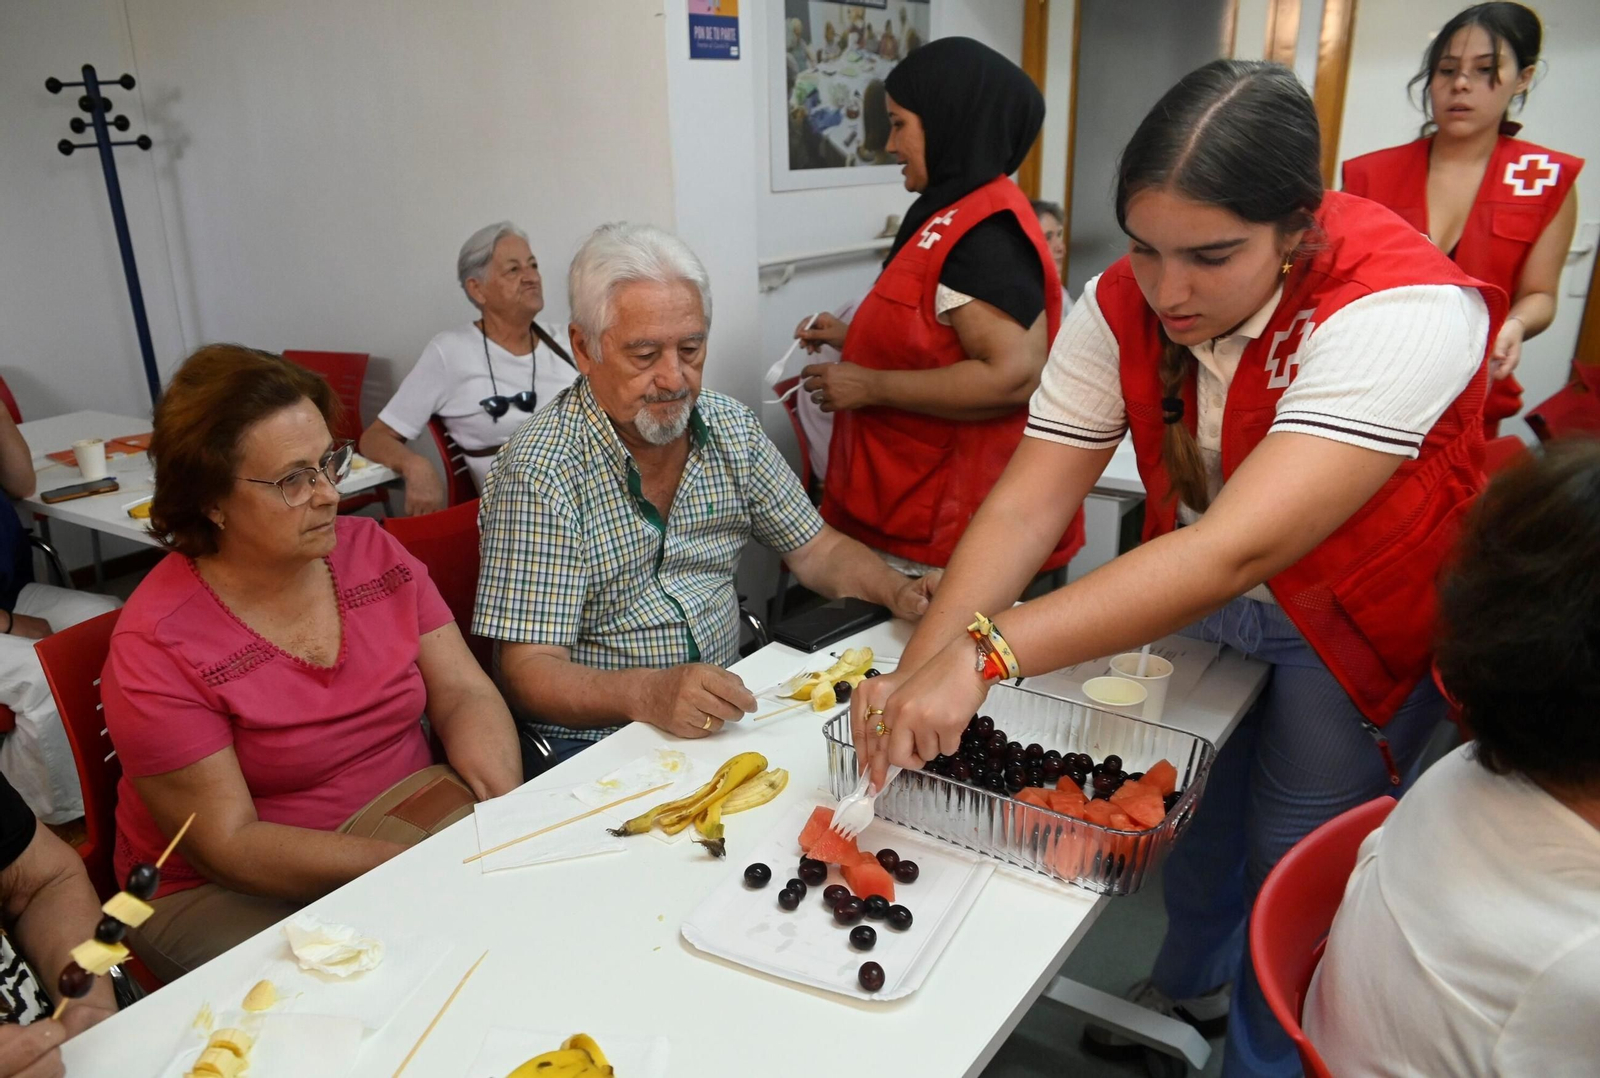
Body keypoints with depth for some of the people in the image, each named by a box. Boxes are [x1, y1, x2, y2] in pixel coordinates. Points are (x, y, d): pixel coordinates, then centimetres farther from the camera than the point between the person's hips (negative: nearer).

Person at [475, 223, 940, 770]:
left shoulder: (730, 427, 2)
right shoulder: (541, 476, -17)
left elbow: (817, 549, 10)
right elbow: (528, 673, -19)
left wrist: (901, 594, -9)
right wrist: (648, 695, -38)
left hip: (726, 711, 6)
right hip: (597, 739, -5)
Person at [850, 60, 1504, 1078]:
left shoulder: (1401, 307, -35)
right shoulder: (1122, 305, -19)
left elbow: (1240, 547, -45)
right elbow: (1026, 505, -23)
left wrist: (986, 652, -52)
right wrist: (924, 666, -38)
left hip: (1363, 618, -4)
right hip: (1191, 594, 4)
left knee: (1290, 856, 4)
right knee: (1191, 812, 15)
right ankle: (1189, 986, 47)